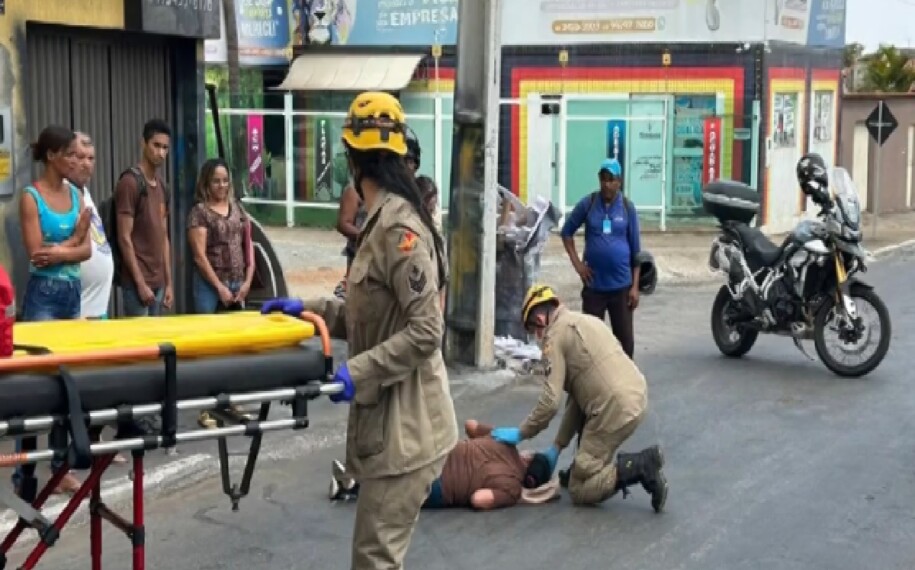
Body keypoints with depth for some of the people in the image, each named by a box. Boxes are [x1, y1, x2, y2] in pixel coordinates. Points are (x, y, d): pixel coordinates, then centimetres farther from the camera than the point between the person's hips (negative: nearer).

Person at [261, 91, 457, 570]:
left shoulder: (398, 227, -19)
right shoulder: (381, 222, 11)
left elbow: (425, 331, -22)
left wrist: (359, 372, -22)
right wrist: (308, 310, 14)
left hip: (405, 425, -10)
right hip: (388, 418, 10)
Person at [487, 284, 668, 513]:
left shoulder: (555, 335, -4)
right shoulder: (583, 321, 24)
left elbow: (550, 402, -10)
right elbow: (576, 396, 26)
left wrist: (520, 434, 5)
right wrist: (557, 446, 27)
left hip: (616, 409, -9)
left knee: (580, 491, 4)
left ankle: (641, 466, -12)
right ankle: (585, 467, 33)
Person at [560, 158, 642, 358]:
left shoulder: (628, 208, 0)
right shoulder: (587, 204, -1)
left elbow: (635, 250, 2)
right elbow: (567, 231, 9)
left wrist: (635, 286, -2)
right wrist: (577, 263, -1)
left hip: (621, 284, 0)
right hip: (593, 284, 0)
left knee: (625, 335, 5)